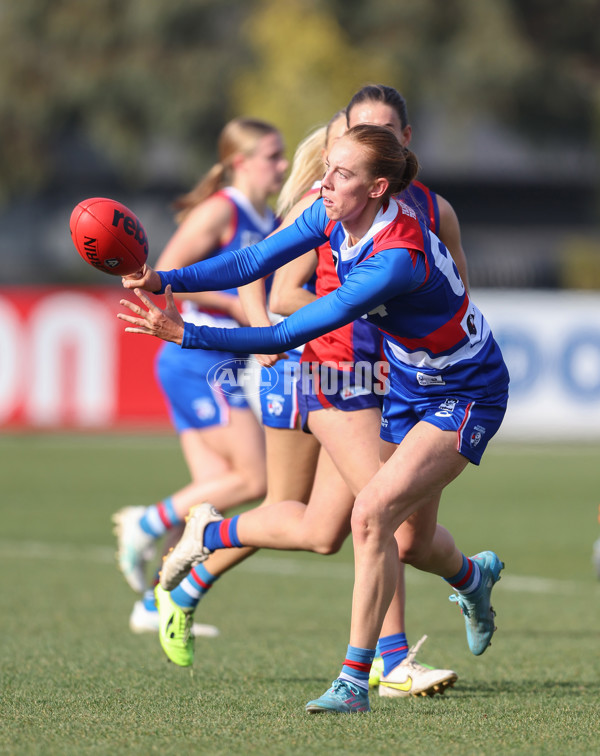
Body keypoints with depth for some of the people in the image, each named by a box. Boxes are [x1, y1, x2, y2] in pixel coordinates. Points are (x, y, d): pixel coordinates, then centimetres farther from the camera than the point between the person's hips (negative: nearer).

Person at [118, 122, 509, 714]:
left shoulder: (396, 259, -37)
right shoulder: (334, 215, -13)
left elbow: (290, 334, -37)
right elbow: (255, 260, -11)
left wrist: (186, 334, -38)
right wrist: (169, 281, -27)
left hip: (466, 397, -8)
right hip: (410, 387, 8)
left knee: (373, 512, -24)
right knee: (411, 542, 18)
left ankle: (355, 680, -15)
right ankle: (472, 576, 55)